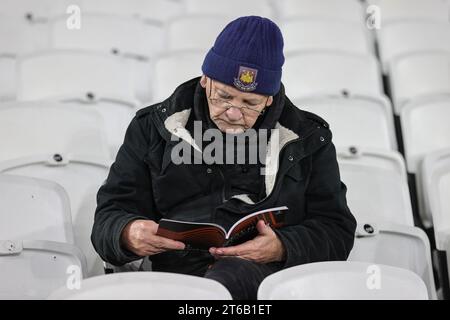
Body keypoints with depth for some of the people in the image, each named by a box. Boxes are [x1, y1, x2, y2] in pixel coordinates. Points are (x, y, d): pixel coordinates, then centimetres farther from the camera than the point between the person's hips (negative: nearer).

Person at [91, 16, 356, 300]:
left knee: (234, 276, -39)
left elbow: (337, 229, 12)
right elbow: (109, 217, 13)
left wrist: (282, 249, -10)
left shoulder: (306, 139, 14)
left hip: (269, 274, 0)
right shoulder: (154, 128, 15)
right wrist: (128, 234, -13)